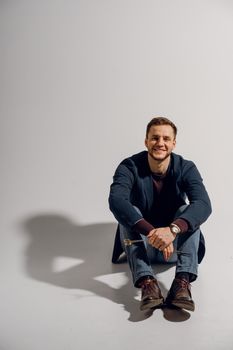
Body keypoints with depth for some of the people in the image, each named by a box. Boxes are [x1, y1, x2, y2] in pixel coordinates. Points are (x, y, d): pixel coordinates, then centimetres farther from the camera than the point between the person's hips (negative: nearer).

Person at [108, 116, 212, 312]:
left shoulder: (186, 168, -13)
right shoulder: (129, 167, -16)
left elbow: (204, 205, -30)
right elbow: (116, 201, -35)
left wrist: (173, 229, -49)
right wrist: (152, 232, -48)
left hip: (174, 246, 1)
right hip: (140, 244, 0)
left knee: (188, 211, -25)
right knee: (128, 212, -27)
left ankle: (183, 281, -38)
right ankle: (147, 281, -40)